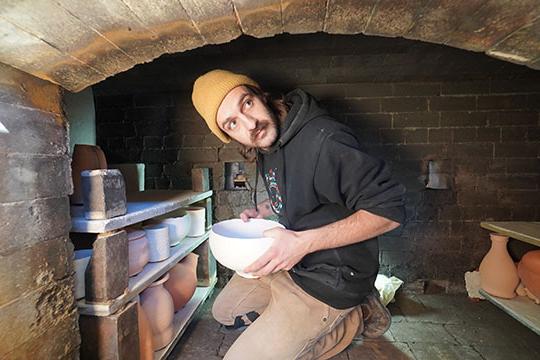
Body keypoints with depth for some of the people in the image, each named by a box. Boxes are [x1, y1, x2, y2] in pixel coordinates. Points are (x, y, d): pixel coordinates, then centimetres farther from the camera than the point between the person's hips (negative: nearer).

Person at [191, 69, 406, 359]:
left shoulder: (324, 142, -29)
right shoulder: (264, 147, 0)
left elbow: (389, 210, -26)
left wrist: (305, 242, -32)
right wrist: (261, 211, 0)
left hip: (329, 279, -8)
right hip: (286, 261, 9)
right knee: (224, 312, 22)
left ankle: (354, 319, 7)